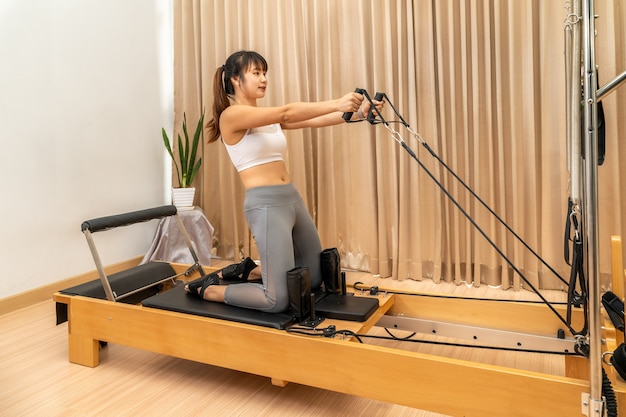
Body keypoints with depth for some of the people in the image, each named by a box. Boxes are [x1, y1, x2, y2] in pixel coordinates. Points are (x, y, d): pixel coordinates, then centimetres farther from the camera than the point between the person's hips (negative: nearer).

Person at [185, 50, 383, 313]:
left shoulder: (269, 118, 14)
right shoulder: (231, 115, -9)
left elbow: (311, 121, 4)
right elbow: (286, 114, -21)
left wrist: (356, 112, -8)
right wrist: (336, 104, -26)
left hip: (292, 199, 9)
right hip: (265, 204, -9)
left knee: (314, 278, 19)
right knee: (278, 300, -7)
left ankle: (249, 271, 32)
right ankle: (207, 289, 14)